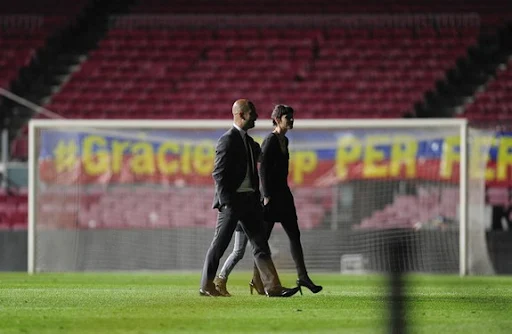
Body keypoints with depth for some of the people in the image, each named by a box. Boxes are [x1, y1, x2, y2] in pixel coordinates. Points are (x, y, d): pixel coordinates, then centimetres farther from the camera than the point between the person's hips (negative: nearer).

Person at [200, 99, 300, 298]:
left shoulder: (249, 141, 15)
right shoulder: (228, 140, -12)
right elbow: (219, 174, -16)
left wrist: (257, 198, 19)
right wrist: (226, 202, -19)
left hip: (249, 200, 8)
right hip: (232, 200, -8)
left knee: (260, 244, 1)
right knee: (220, 243, 0)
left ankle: (272, 286, -3)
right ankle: (206, 286, 9)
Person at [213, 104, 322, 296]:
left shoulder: (284, 141, 14)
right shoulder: (270, 141, -13)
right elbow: (263, 169, -17)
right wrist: (267, 196, -20)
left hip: (283, 194, 9)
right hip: (271, 194, -9)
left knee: (294, 235, 3)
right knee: (263, 238, -2)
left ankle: (303, 277, 2)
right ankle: (257, 280, 5)